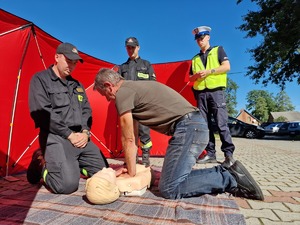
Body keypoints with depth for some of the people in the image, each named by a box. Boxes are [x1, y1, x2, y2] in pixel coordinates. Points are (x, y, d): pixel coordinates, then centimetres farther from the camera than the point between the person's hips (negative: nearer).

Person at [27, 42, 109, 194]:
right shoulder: (40, 80, -2)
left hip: (81, 138, 7)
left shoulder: (77, 84, 18)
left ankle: (71, 164, 21)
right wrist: (69, 135, -14)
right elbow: (42, 113, -13)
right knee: (67, 184, -22)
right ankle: (41, 164, 8)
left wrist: (85, 132, -4)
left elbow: (87, 110, 15)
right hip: (56, 138, -6)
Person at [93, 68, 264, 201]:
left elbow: (128, 140, -3)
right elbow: (133, 137, 23)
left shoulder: (122, 92, -6)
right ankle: (224, 173, 13)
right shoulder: (132, 88, 24)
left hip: (188, 127, -10)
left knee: (169, 189, -9)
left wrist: (131, 174, 9)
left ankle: (230, 178, -2)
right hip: (195, 125, 10)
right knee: (175, 177, 14)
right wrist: (128, 167, 23)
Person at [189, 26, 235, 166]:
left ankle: (229, 154, -5)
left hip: (216, 91, -4)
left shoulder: (218, 50, 13)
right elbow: (191, 78, 20)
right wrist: (196, 75, -3)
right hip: (201, 94, 4)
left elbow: (227, 66, 0)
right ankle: (210, 154, 7)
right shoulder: (195, 59, 23)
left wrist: (209, 71, -11)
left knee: (221, 123, -11)